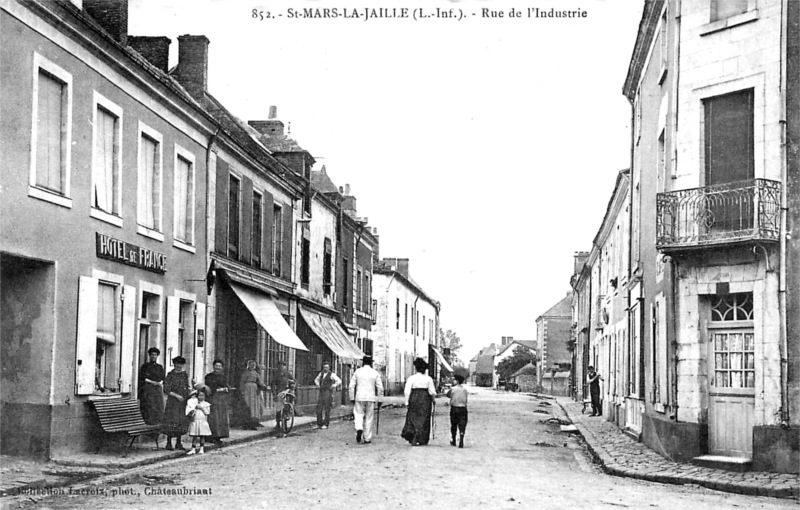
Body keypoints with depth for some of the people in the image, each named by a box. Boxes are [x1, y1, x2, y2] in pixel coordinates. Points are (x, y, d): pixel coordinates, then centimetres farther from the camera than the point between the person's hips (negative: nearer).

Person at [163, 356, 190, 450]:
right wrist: (176, 395, -16)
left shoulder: (185, 375, 11)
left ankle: (178, 443, 14)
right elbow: (166, 389, -10)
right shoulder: (170, 375, -6)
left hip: (183, 401, 5)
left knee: (181, 422, 6)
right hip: (172, 402, -5)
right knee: (172, 422, -7)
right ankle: (169, 443, 0)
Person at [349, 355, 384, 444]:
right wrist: (379, 400, 8)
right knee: (369, 418, 7)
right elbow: (380, 388, 0)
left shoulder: (357, 372, 3)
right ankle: (367, 438, 9)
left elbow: (352, 386, 3)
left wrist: (352, 398, 10)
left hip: (359, 398, 0)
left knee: (358, 415, 7)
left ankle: (359, 429, -22)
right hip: (371, 398, 0)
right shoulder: (375, 373, 2)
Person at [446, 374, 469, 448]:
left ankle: (453, 441, 25)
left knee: (453, 425, 13)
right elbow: (466, 400, 7)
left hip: (454, 408, -1)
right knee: (462, 425, -3)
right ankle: (461, 442, -15)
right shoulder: (465, 390, 3)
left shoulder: (452, 389, -4)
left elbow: (448, 395, 10)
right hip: (463, 408, 1)